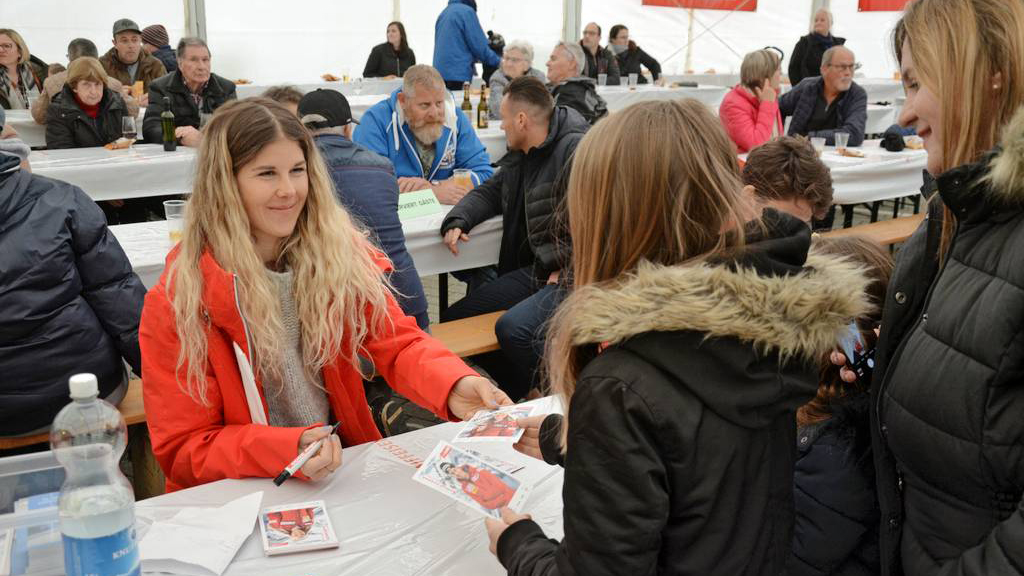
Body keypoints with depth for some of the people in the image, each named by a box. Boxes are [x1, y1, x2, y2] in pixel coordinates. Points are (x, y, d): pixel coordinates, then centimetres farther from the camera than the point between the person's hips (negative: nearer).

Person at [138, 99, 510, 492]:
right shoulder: (177, 301, -12)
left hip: (344, 472, 3)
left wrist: (453, 387, -27)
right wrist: (287, 450, -27)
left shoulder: (339, 253, -3)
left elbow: (396, 344, -5)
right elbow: (182, 449, -9)